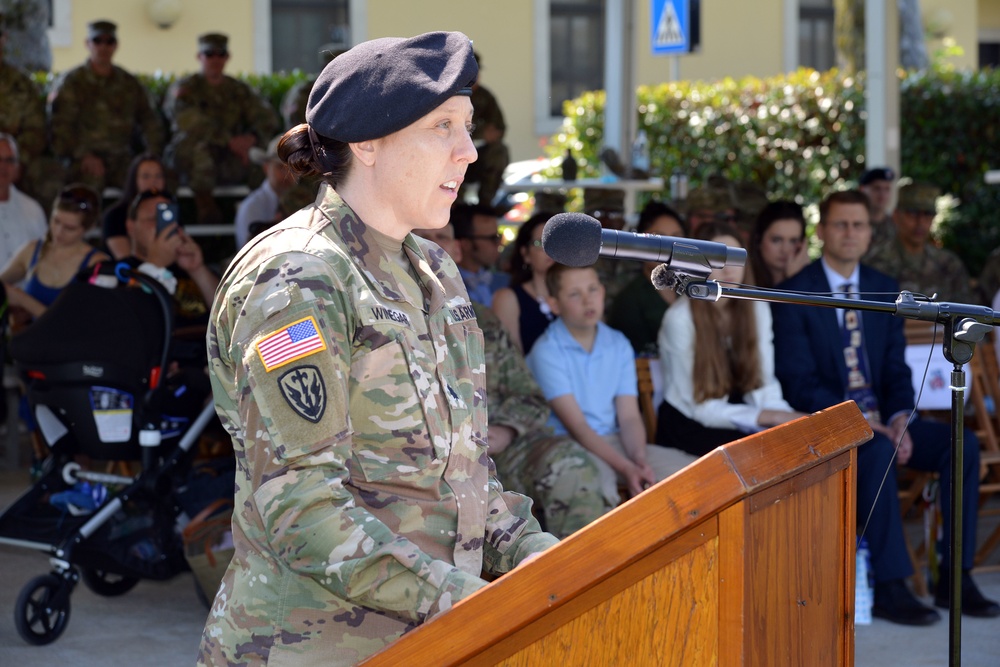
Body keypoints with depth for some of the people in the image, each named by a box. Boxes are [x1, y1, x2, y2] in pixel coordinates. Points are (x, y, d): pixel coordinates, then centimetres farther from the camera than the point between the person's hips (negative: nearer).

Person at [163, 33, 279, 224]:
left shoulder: (239, 90, 15)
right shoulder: (184, 87, 2)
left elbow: (267, 118, 3)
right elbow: (190, 122, -17)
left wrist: (251, 138, -20)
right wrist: (229, 141, -26)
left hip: (229, 161, 3)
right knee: (201, 144, -37)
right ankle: (204, 203, -26)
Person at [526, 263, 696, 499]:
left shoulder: (619, 345, 10)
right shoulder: (547, 352, -9)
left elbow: (629, 416, 5)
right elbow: (576, 426, -14)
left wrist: (640, 460, -16)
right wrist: (626, 469, -24)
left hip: (613, 443, 6)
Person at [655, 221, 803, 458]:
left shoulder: (757, 308, 4)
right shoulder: (679, 318, -13)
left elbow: (763, 384, 2)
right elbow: (701, 407, -13)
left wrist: (786, 416, -20)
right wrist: (770, 417, -21)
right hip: (688, 427, -5)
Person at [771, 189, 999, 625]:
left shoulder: (885, 291, 12)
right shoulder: (793, 295, -6)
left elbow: (897, 370, 10)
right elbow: (798, 383, -12)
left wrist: (899, 419, -11)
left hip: (880, 422, 6)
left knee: (963, 443, -16)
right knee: (878, 452, -35)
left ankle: (954, 579, -12)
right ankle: (891, 588, -29)